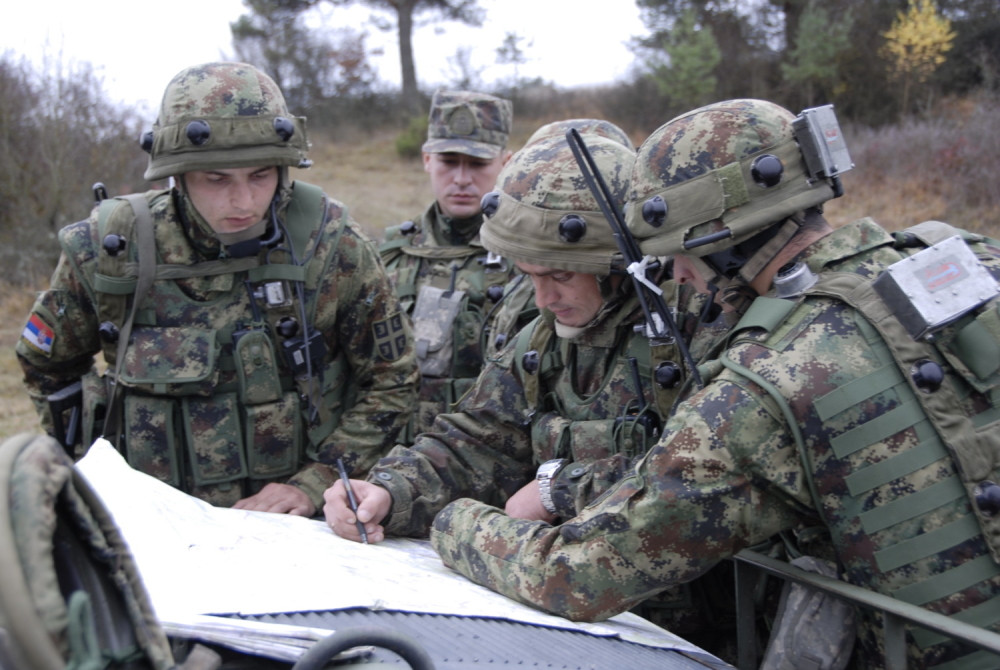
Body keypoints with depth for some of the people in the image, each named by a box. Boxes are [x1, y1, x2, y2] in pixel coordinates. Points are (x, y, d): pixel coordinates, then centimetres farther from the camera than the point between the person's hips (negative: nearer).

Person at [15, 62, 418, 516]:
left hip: (296, 530, -2)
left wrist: (314, 484, -9)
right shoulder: (109, 250, -5)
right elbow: (47, 364, 13)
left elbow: (390, 381, 0)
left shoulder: (331, 246, -7)